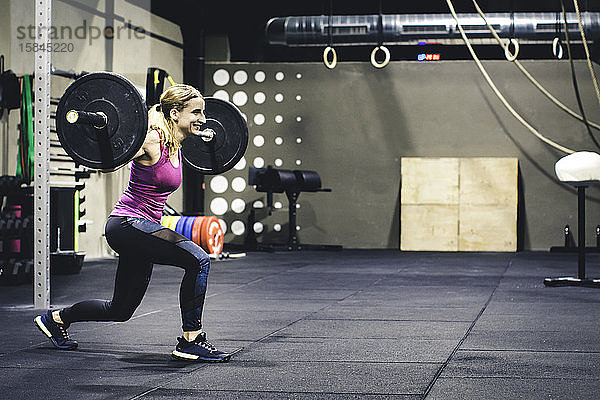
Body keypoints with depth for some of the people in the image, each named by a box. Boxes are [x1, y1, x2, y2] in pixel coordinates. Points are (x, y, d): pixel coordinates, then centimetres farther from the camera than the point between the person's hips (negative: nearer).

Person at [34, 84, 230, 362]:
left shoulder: (174, 143, 9)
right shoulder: (152, 141, -17)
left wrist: (201, 137, 32)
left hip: (141, 229, 10)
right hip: (127, 223, -10)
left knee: (121, 310, 19)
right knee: (198, 259, -26)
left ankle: (55, 318, 39)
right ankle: (190, 341, -16)